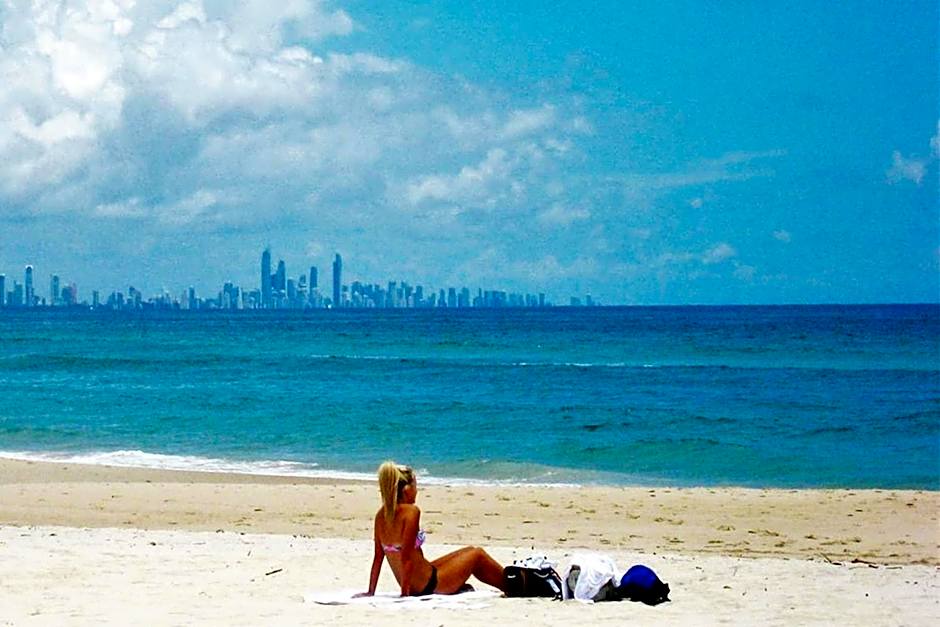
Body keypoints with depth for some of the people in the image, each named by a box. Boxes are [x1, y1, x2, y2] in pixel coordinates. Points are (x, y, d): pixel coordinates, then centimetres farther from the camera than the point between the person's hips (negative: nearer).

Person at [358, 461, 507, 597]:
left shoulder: (381, 514, 1)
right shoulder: (411, 511, -21)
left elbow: (378, 557, 5)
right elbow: (406, 556, -23)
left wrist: (370, 592, 9)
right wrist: (405, 593, -19)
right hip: (429, 584, -8)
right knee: (478, 555, 14)